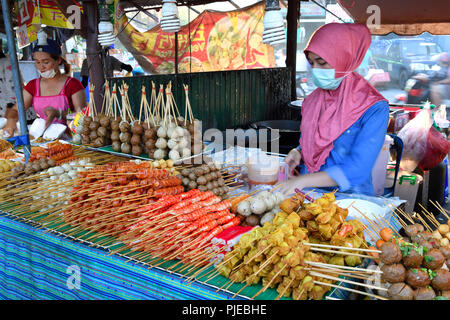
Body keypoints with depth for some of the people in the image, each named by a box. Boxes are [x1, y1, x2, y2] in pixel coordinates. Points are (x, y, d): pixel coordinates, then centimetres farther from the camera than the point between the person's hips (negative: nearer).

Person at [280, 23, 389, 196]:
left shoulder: (374, 108, -12)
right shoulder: (312, 101, 7)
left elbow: (357, 170, -19)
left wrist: (302, 181, -23)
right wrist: (297, 154, -3)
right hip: (308, 194, 5)